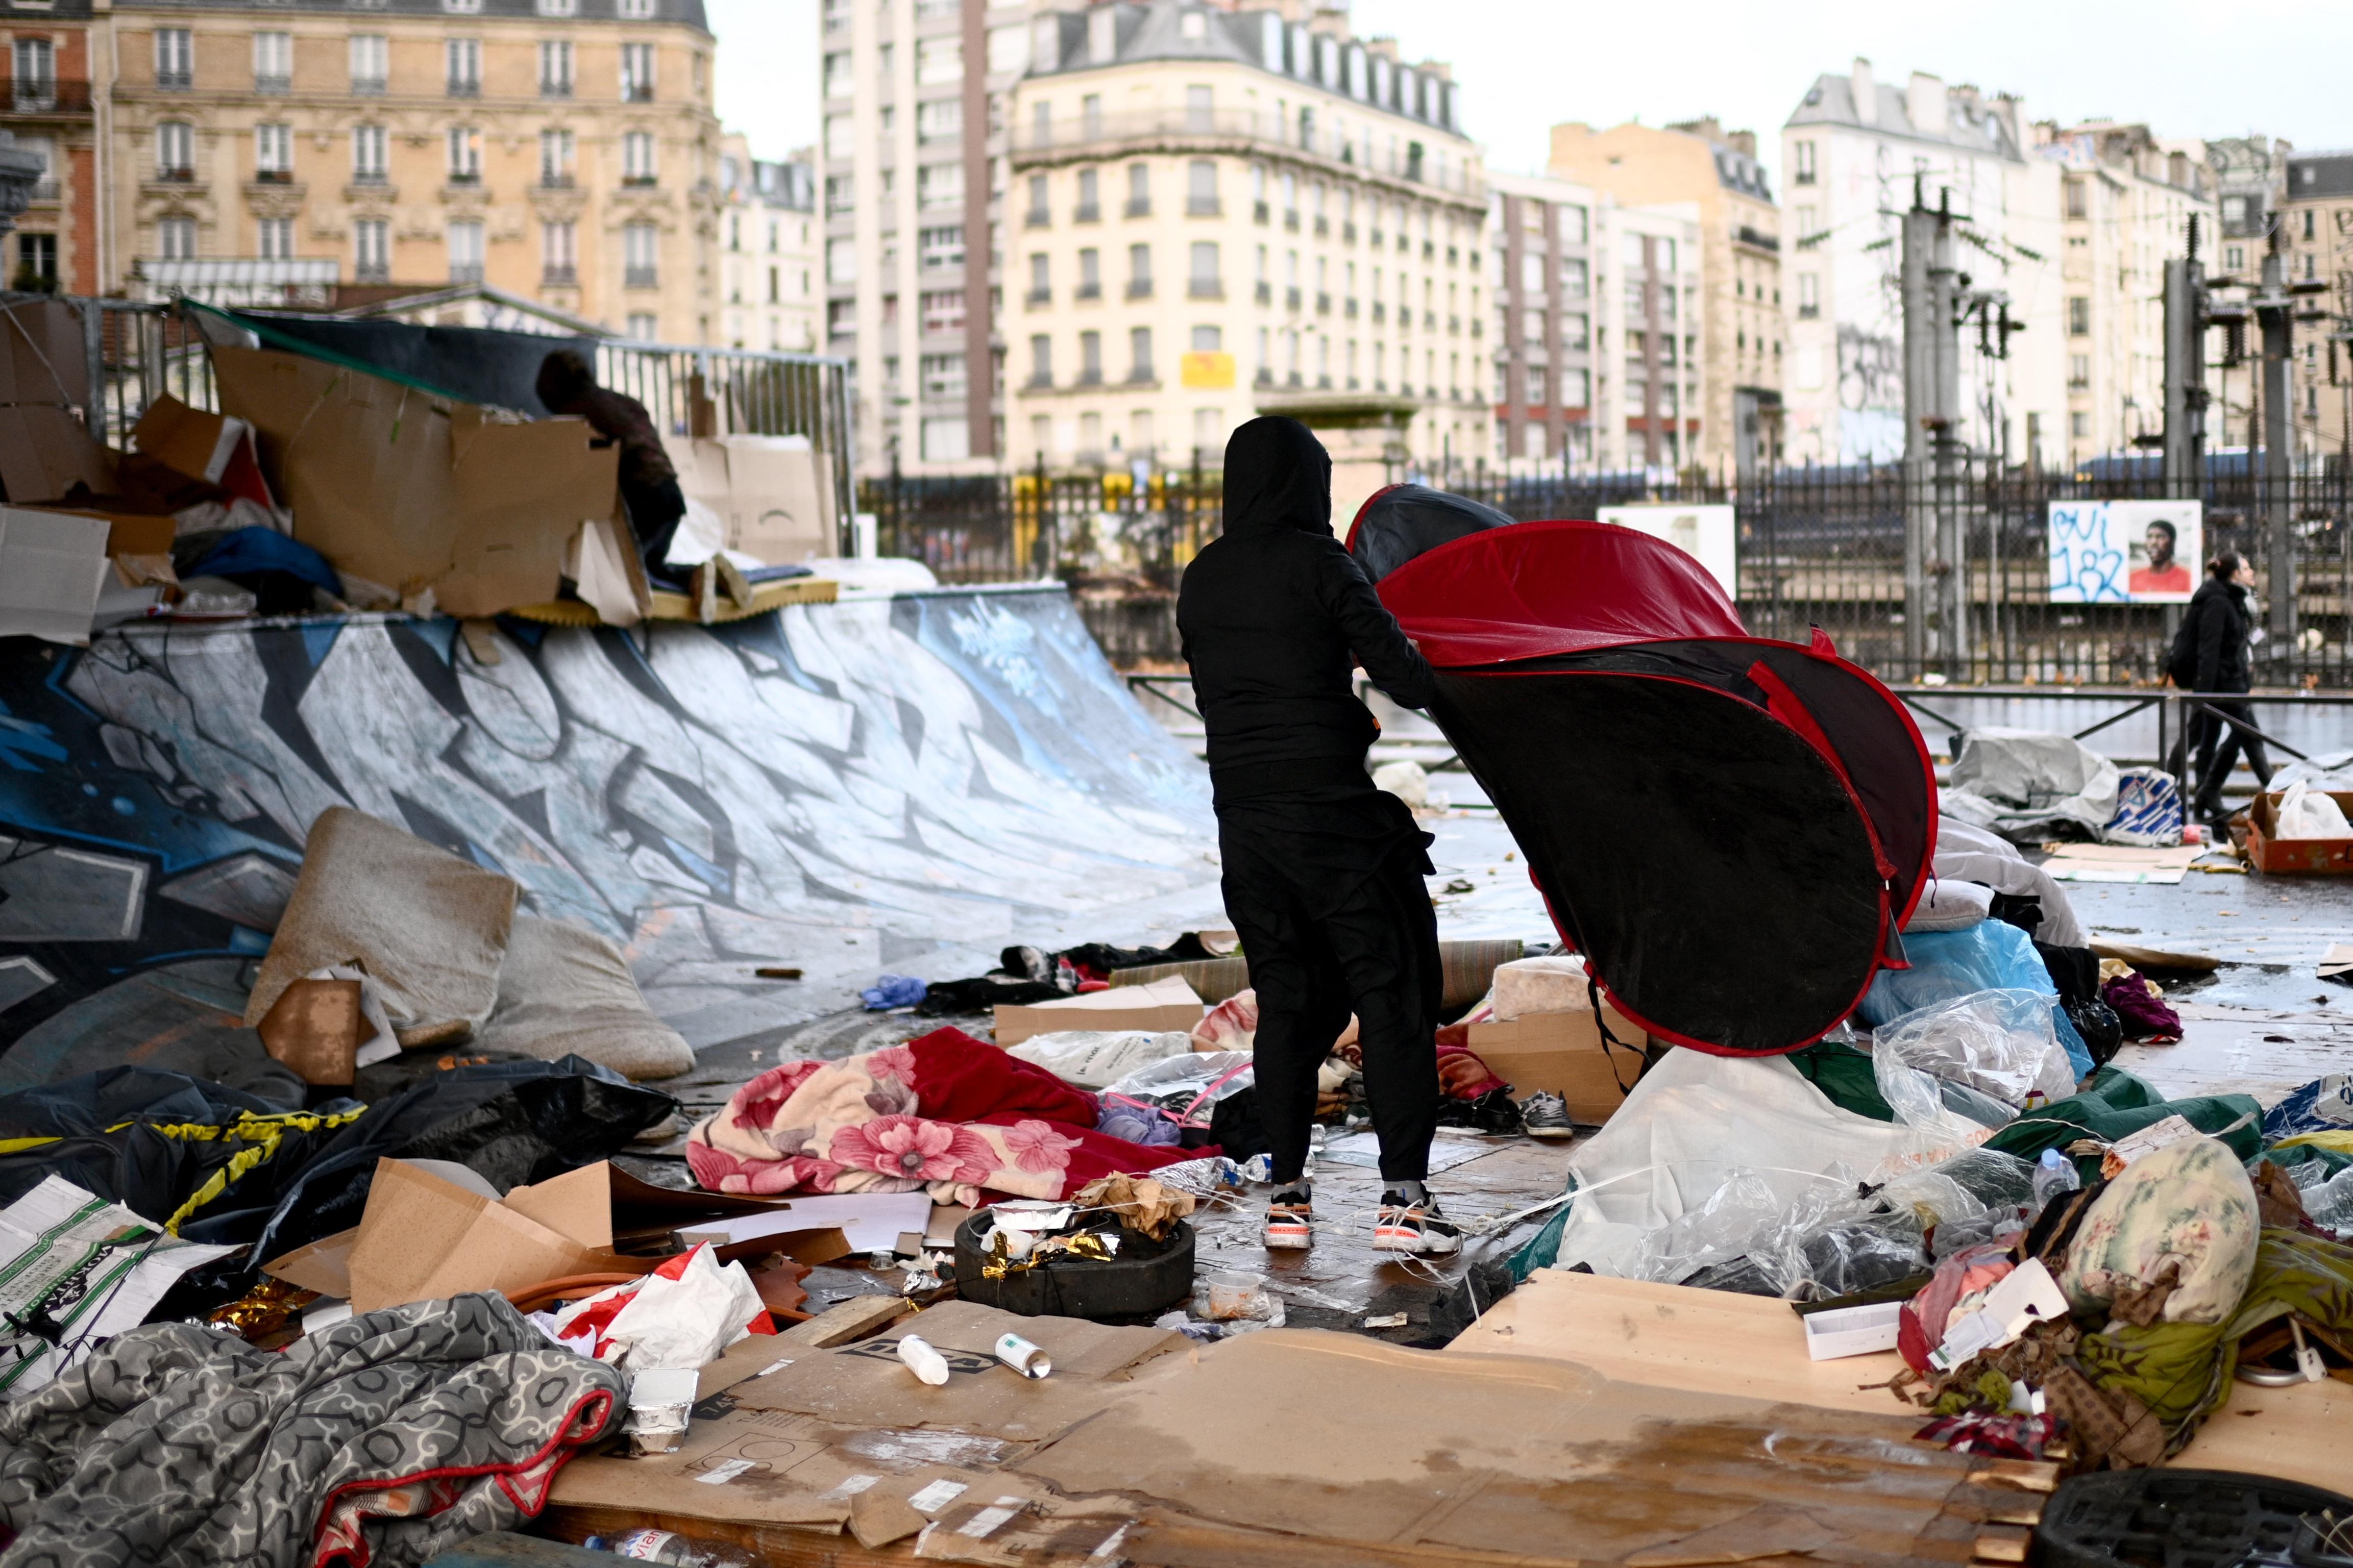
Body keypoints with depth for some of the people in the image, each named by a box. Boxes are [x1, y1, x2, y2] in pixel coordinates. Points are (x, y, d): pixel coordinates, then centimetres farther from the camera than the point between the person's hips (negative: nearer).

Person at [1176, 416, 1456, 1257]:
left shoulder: (1201, 580, 9)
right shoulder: (1316, 564, -9)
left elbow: (1219, 692, 13)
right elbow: (1400, 670, -12)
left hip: (1243, 815, 6)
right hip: (1335, 809, -6)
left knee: (1286, 1000, 13)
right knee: (1393, 994, 3)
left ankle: (1286, 1196, 13)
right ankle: (1403, 1195, 0)